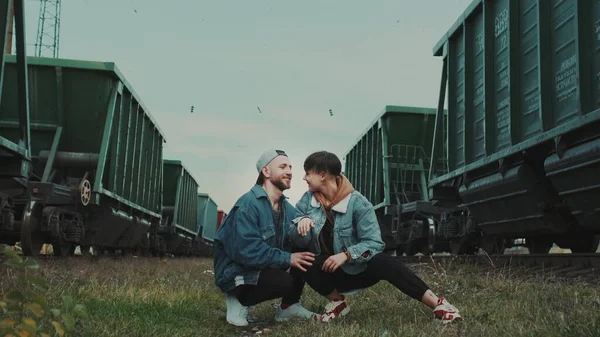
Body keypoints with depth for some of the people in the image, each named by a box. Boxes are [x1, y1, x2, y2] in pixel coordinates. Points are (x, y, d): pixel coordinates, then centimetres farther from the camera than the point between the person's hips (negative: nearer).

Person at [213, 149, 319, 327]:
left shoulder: (287, 207, 4)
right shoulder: (248, 205, -23)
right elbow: (247, 251, -30)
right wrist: (288, 258, -30)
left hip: (265, 268, 8)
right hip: (236, 272, -8)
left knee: (306, 255, -8)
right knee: (285, 282, -29)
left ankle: (289, 306, 6)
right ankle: (240, 301, -4)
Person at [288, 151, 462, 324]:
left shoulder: (357, 202, -16)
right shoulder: (307, 200, -4)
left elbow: (374, 243, -18)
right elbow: (297, 241, -7)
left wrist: (346, 255, -33)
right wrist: (301, 222, -28)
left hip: (359, 269, -3)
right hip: (328, 272, 3)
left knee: (383, 262, -33)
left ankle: (438, 304, -28)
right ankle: (337, 301, -4)